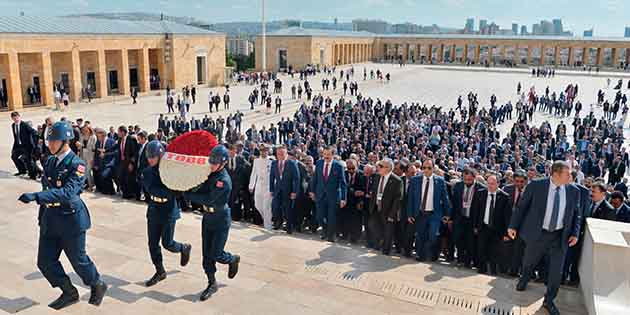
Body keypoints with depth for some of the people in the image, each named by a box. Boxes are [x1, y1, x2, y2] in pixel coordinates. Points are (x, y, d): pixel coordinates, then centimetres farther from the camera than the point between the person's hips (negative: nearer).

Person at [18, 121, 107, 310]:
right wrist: (42, 215, 18)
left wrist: (35, 196, -38)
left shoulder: (76, 164, -17)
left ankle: (98, 285, 34)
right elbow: (47, 188, 15)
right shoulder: (50, 162, 7)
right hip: (50, 218, 7)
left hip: (71, 219, -7)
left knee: (78, 260, 7)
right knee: (45, 262, 9)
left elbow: (67, 193, -29)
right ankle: (69, 293, 28)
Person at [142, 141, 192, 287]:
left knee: (167, 243, 2)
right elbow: (151, 190, -16)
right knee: (153, 244, 9)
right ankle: (160, 272, 25)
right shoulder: (147, 172, -3)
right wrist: (168, 191, -23)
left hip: (169, 211, -5)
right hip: (154, 211, 5)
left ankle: (184, 248, 34)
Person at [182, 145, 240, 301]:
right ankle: (212, 284, 23)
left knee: (216, 254, 0)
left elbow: (208, 199, -28)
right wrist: (191, 193, -19)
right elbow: (202, 191, 3)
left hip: (221, 220, -7)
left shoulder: (224, 180, -25)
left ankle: (234, 259, 32)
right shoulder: (210, 174, 0)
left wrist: (188, 195, -21)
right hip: (207, 218, 7)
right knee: (206, 253, 10)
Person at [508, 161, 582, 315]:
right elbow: (521, 207, -5)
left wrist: (575, 233, -3)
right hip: (537, 234, -2)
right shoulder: (535, 186, -12)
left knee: (556, 272, 6)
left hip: (560, 237, 2)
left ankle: (548, 301, 28)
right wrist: (513, 226, -5)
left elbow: (577, 214, 8)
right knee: (529, 263, 18)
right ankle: (524, 279, 52)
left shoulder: (574, 191, -2)